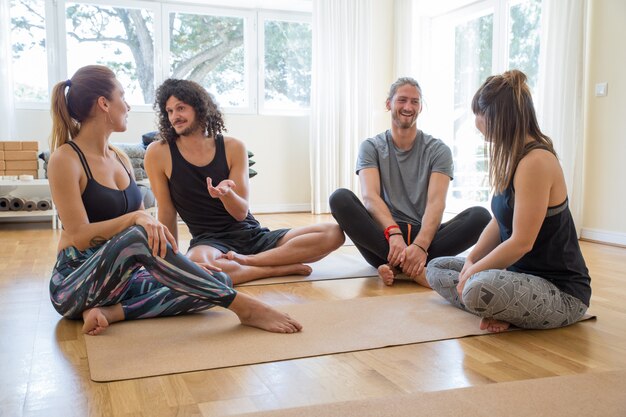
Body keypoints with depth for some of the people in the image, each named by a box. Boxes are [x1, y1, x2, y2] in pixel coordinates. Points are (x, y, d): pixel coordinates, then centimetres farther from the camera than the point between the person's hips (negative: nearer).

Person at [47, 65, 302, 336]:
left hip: (124, 279, 7)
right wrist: (136, 219, -29)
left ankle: (110, 312, -22)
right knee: (139, 236, -37)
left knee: (219, 281, -13)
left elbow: (144, 220, 10)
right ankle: (244, 307, -32)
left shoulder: (120, 159, 13)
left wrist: (178, 261, -5)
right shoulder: (66, 159, -8)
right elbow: (79, 235, -16)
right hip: (73, 285, -6)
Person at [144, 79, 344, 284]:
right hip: (209, 241, -3)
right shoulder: (158, 153, -3)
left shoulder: (233, 147, 1)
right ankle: (278, 268, -20)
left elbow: (241, 213, -3)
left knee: (333, 233, -14)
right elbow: (167, 212, 3)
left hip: (253, 235, 3)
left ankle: (246, 260, -22)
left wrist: (225, 193, -24)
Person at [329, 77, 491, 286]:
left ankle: (398, 266, -32)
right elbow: (370, 196, -11)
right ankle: (415, 269, -36)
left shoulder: (438, 150, 6)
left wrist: (420, 245, -30)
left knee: (480, 216, -25)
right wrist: (394, 233, -32)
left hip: (425, 235, 1)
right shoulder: (371, 147, 7)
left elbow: (436, 202, -10)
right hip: (383, 236, 0)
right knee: (340, 198, -27)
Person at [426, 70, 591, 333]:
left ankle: (501, 313, -6)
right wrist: (471, 261, -2)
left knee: (479, 288, -38)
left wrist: (472, 272, -13)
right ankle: (499, 311, -7)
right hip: (522, 273, 10)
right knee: (436, 268, 11)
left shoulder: (536, 161, -23)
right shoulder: (514, 157, 7)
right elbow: (499, 222, 10)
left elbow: (521, 242, -23)